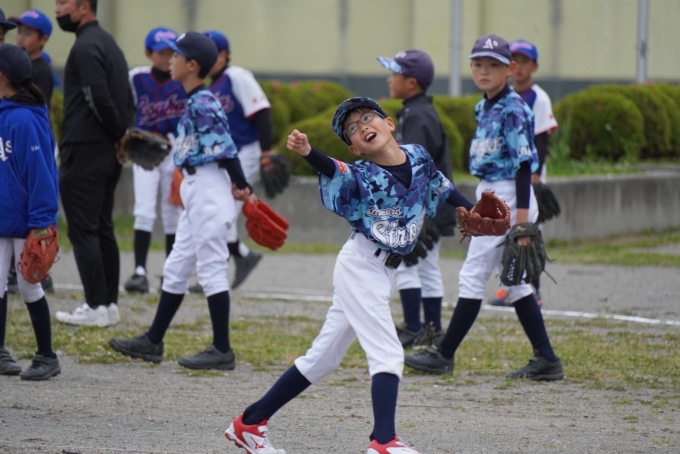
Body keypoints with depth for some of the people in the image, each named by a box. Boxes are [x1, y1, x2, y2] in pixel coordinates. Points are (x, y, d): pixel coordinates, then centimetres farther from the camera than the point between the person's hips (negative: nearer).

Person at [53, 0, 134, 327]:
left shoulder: (86, 47, -14)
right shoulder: (108, 43, 17)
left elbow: (99, 98, -22)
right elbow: (127, 100, 19)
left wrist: (120, 133, -10)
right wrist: (122, 133, 7)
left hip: (84, 153, -10)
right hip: (108, 153, 10)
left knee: (83, 230, -7)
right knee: (102, 230, 12)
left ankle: (97, 307, -8)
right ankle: (110, 303, 14)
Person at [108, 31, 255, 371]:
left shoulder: (203, 103, -16)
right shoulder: (194, 101, 13)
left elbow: (225, 148, -19)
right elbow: (221, 148, 11)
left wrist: (242, 188, -20)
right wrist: (240, 187, 6)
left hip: (209, 189, -10)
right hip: (195, 190, 10)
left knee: (211, 268, -6)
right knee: (176, 267, 14)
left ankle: (222, 350, -2)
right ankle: (152, 342, 22)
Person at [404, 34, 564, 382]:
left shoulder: (513, 109, -14)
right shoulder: (484, 108, 12)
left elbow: (523, 164, -18)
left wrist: (522, 218, -22)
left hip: (508, 198, -10)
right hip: (490, 198, 10)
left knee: (473, 276, -5)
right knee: (515, 282, 9)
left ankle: (444, 356, 1)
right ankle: (545, 359, 10)